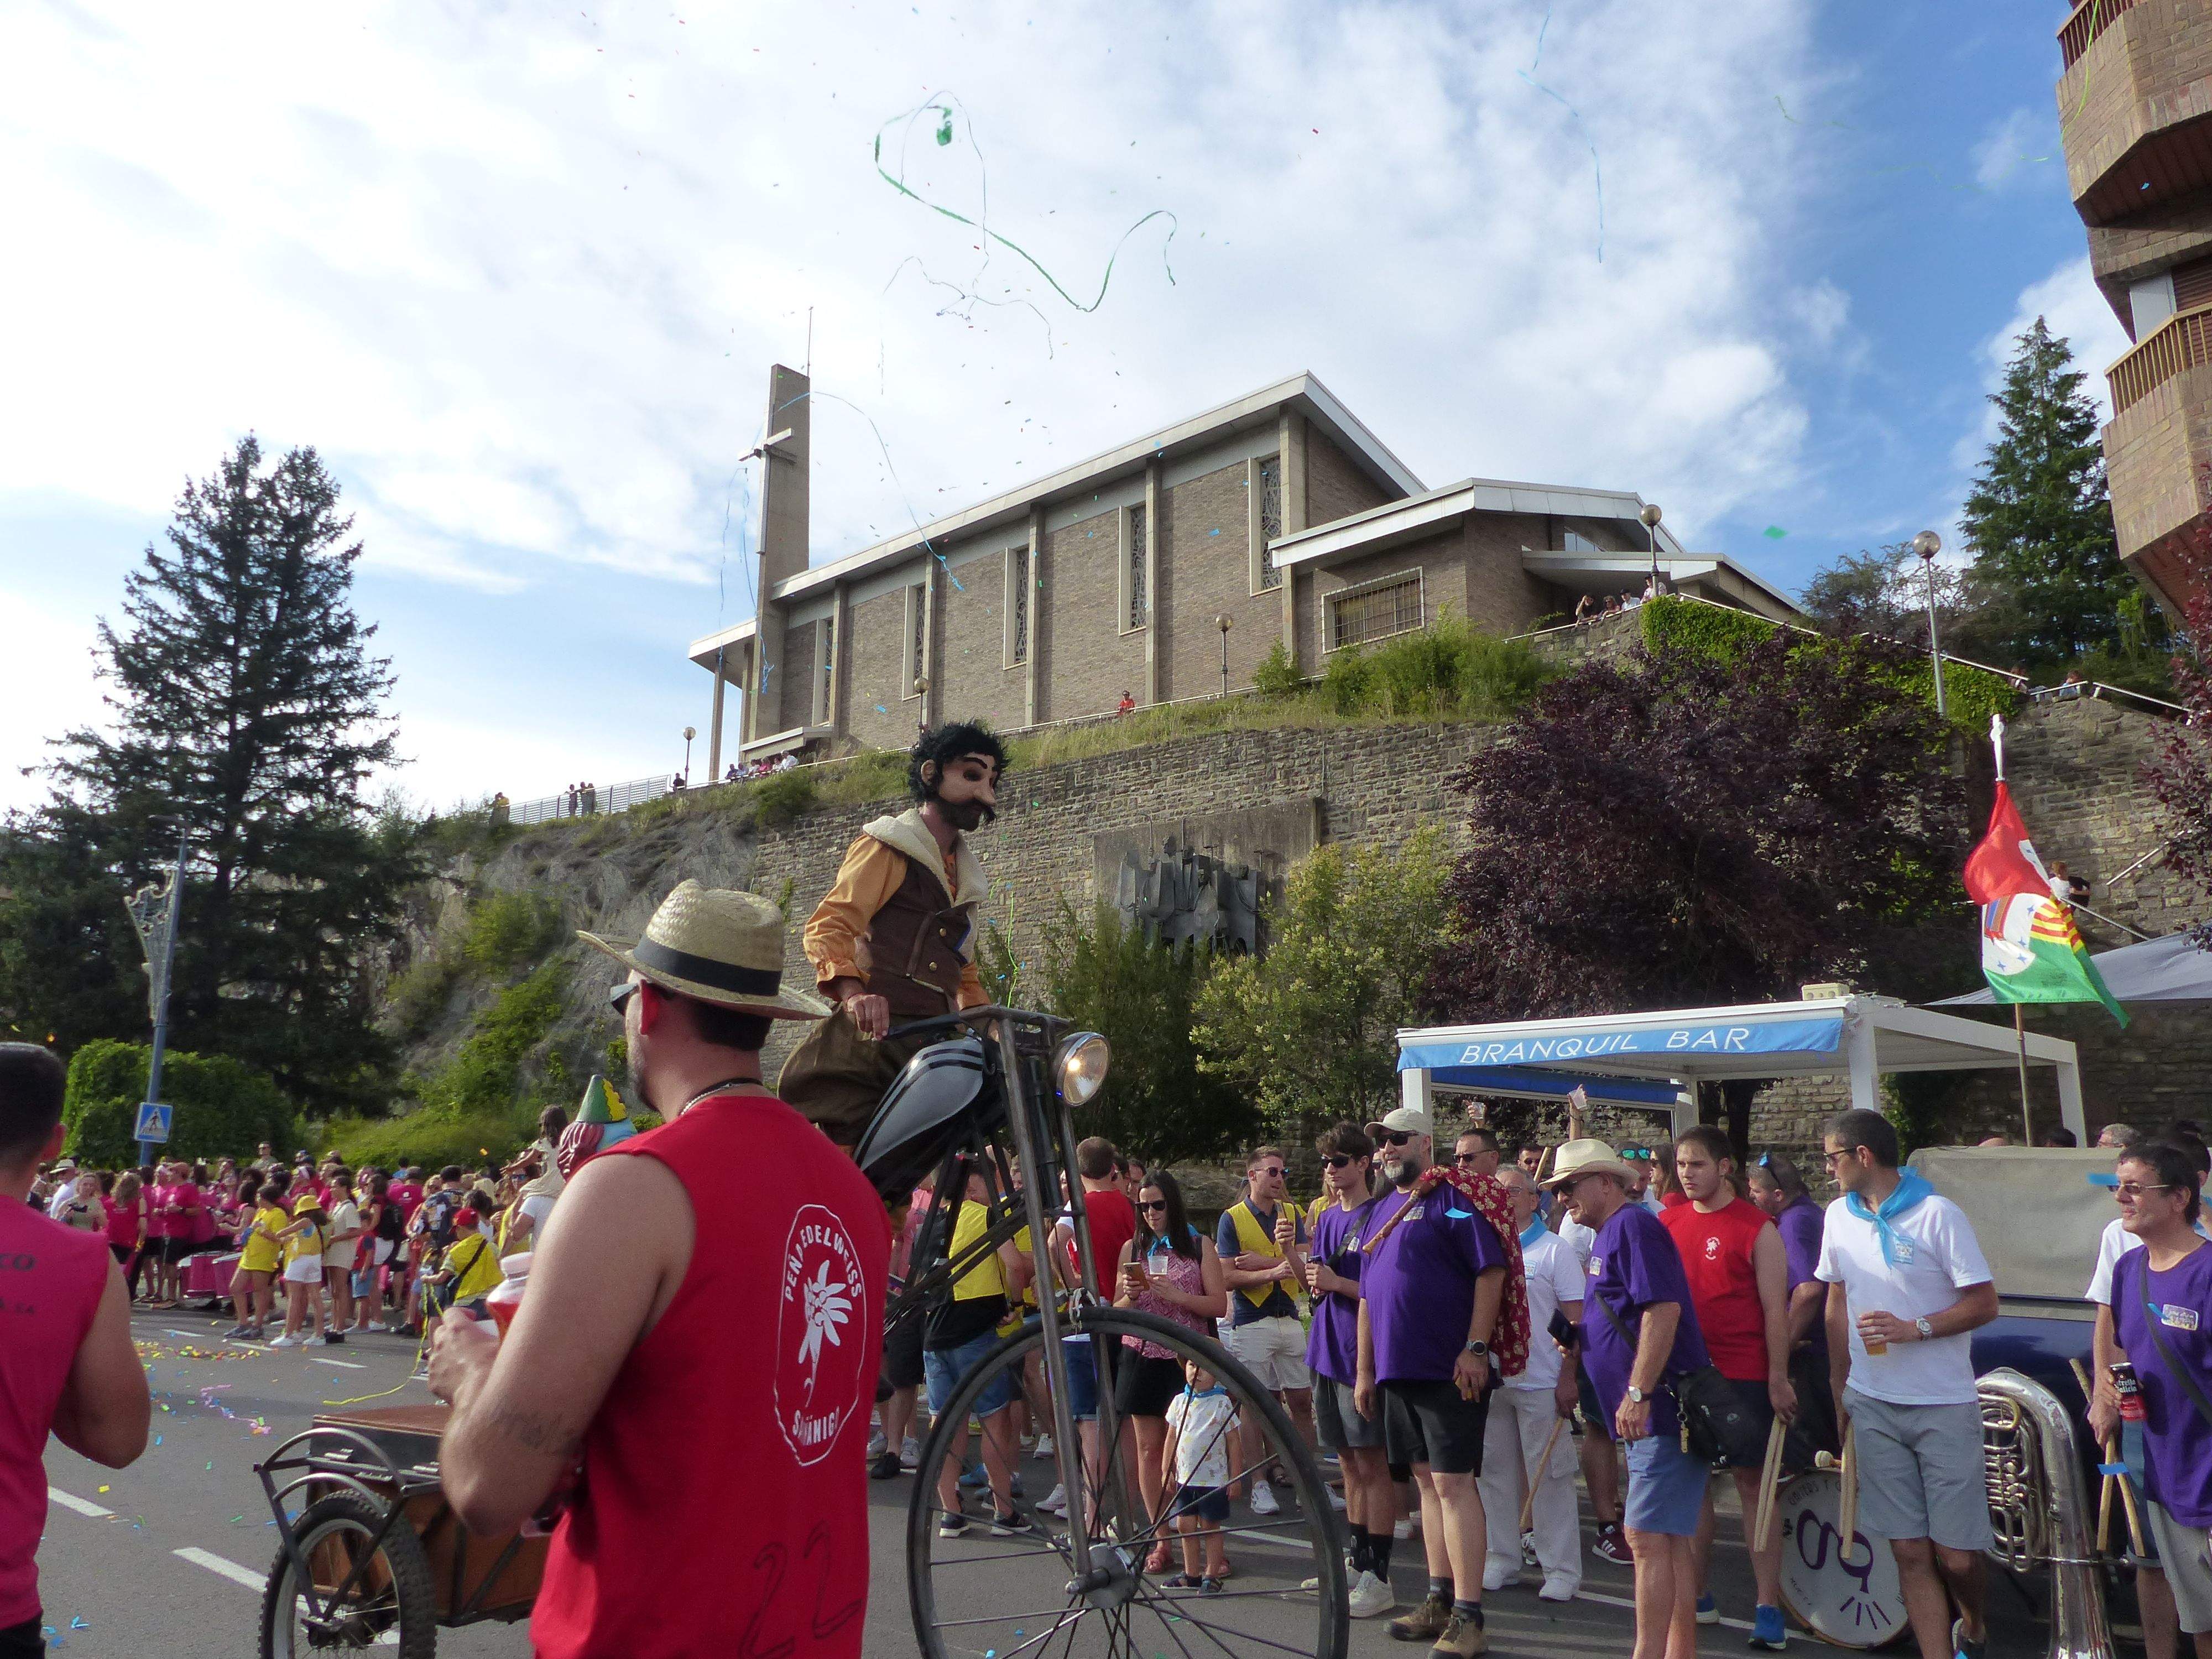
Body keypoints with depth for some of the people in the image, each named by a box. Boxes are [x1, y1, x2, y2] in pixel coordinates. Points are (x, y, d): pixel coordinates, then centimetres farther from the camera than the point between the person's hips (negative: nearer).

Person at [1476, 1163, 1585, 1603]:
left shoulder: (1555, 1249, -2)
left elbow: (1575, 1319, -5)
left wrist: (1569, 1378, -11)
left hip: (1540, 1383, -4)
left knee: (1549, 1476, 2)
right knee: (1495, 1472, 11)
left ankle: (1562, 1569, 12)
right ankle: (1501, 1559, 23)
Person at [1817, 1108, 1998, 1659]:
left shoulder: (1937, 1214, -10)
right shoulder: (1840, 1215, 6)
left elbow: (1985, 1304, -9)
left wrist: (1915, 1329, -21)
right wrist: (1839, 1386, 14)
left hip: (1944, 1407, -4)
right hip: (1873, 1405, 4)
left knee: (1956, 1553, 3)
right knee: (1910, 1552, 4)